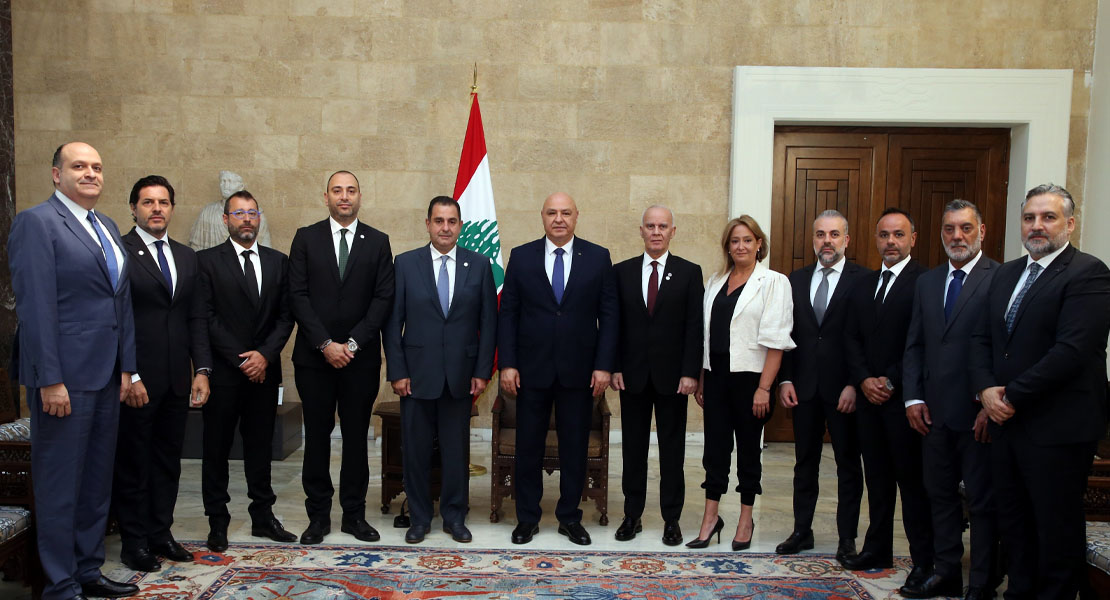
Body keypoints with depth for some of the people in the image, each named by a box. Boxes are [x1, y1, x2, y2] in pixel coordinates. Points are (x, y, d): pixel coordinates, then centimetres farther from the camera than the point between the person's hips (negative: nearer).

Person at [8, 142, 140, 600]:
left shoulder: (107, 228, 15)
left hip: (106, 375, 8)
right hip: (64, 378, -8)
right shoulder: (36, 222, -9)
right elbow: (35, 306, -16)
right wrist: (50, 380, -19)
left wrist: (126, 367, 11)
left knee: (97, 479, 16)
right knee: (60, 484, 3)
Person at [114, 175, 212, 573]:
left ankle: (161, 533, 26)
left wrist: (202, 369, 5)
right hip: (136, 380, -6)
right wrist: (128, 376, -14)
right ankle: (134, 541, 20)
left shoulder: (186, 256, 13)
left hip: (177, 379, 6)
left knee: (168, 460, 13)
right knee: (132, 462, 7)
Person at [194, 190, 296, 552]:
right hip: (223, 372, -3)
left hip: (264, 370, 3)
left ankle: (263, 516, 20)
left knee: (261, 447, 10)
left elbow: (285, 315, 6)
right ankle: (217, 522, 16)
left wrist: (265, 355, -8)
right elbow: (205, 317, -7)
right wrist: (240, 360, -12)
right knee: (216, 449, 5)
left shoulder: (278, 262, 10)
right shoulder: (207, 261, 0)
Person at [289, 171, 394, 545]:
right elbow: (298, 295, -2)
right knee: (317, 436, 6)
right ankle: (318, 515, 17)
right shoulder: (306, 238, 5)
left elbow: (383, 298, -1)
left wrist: (353, 343, -11)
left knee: (357, 436, 7)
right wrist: (325, 344, -11)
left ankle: (354, 514, 17)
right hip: (314, 356, 0)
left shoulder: (377, 242, 5)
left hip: (361, 357, 0)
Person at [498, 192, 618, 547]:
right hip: (532, 368, 0)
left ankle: (570, 517, 24)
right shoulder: (521, 257, 2)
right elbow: (507, 314, 2)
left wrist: (604, 365, -6)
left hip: (579, 370, 0)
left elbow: (609, 315, 1)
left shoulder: (598, 258, 2)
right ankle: (527, 517, 23)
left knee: (575, 447, 9)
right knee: (528, 445, 8)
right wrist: (507, 364, -5)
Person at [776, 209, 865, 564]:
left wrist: (855, 384, -13)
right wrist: (786, 380, 0)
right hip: (804, 387, 4)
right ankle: (802, 531, 25)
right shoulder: (797, 280, 8)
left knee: (848, 465, 8)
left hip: (844, 388, -4)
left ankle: (847, 538, 20)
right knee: (805, 463, 13)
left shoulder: (863, 280, -5)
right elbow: (787, 334, 7)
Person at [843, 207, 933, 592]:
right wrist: (864, 380, -3)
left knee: (912, 480, 1)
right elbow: (852, 339, 11)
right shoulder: (864, 286, 14)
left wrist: (891, 381, -14)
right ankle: (878, 549, 25)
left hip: (905, 398, -6)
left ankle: (924, 560, 12)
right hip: (869, 397, 6)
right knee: (877, 477, 14)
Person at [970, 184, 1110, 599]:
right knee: (1012, 519, 16)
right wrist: (986, 389, -6)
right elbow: (982, 338, 11)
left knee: (1057, 526, 6)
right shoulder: (1006, 274, 13)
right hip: (1006, 419, 7)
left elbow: (1072, 350, -20)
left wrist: (1013, 396, -16)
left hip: (1057, 426, -7)